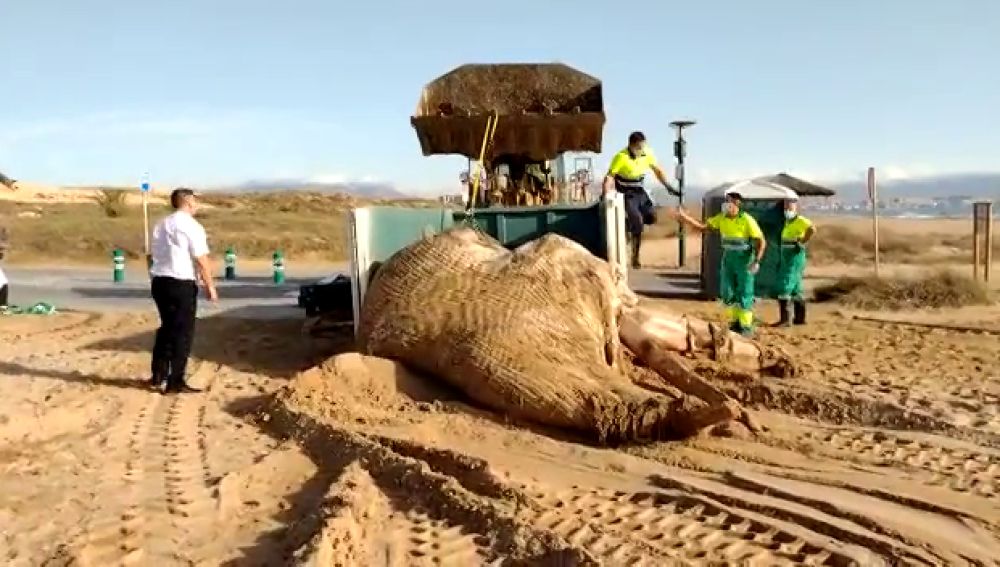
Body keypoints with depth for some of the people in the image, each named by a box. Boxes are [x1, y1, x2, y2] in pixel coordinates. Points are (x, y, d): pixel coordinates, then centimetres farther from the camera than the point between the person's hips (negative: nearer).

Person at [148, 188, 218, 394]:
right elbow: (202, 260, -14)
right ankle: (175, 382, 4)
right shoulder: (191, 226, -11)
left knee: (167, 327, 21)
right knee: (182, 332, 1)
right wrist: (210, 286, -7)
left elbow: (156, 255, 17)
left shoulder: (161, 225, 14)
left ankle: (159, 376, 26)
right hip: (182, 284, -8)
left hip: (159, 281, 8)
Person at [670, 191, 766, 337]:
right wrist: (684, 217, -8)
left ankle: (747, 327, 8)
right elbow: (702, 226, 2)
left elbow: (761, 242, -16)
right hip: (728, 258, 6)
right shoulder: (721, 218, 0)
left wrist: (757, 261, -27)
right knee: (727, 293, 9)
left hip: (745, 259, -6)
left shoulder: (747, 220, -17)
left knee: (744, 294, -1)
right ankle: (735, 323, 24)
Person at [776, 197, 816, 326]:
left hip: (795, 258, -10)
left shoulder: (800, 220, -13)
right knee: (795, 288, 14)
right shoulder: (788, 222, 14)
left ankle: (785, 319, -12)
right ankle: (800, 318, 21)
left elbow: (812, 229, -32)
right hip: (788, 259, 10)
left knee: (784, 288, -13)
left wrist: (802, 242, -22)